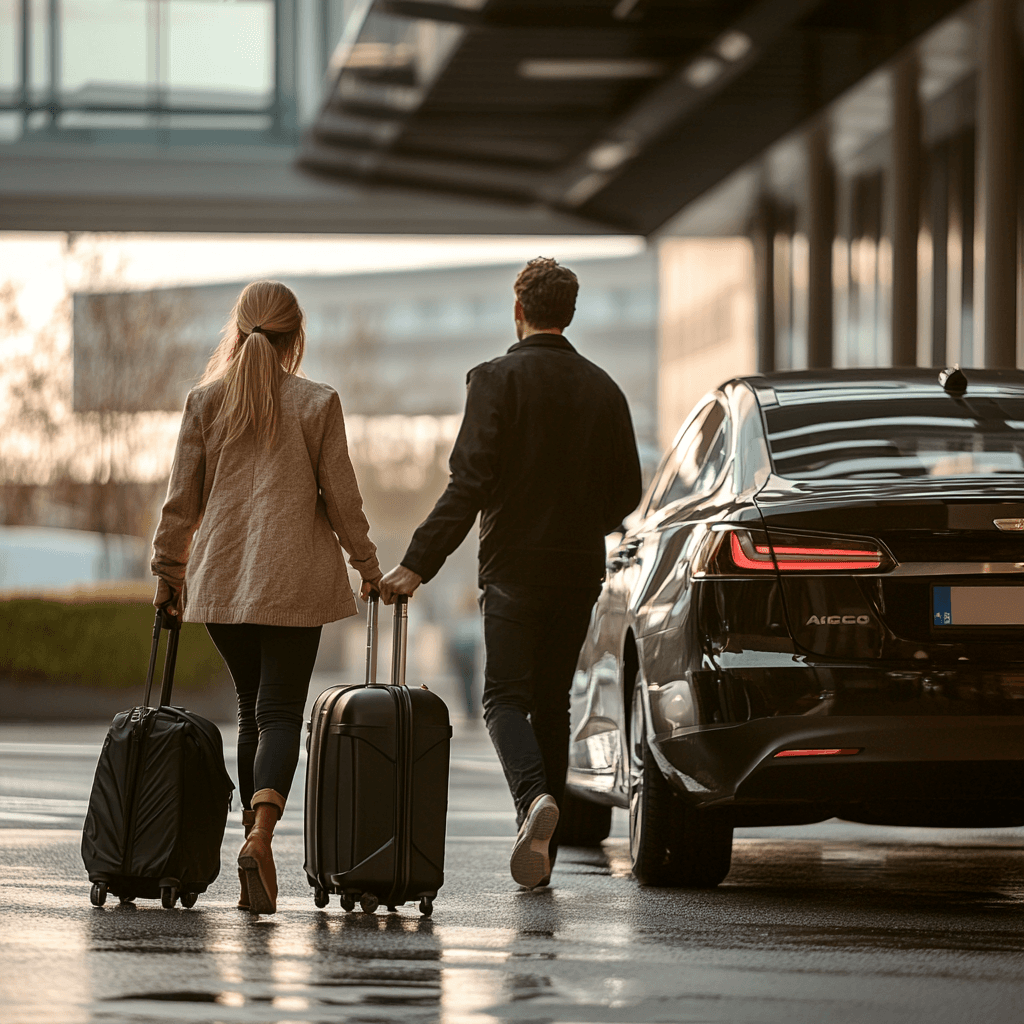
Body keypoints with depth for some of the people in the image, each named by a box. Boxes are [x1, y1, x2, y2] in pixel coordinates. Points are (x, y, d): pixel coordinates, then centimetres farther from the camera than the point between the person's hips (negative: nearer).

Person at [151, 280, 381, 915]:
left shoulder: (205, 401, 2)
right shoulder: (317, 403, -4)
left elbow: (182, 498, 5)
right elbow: (341, 497, -2)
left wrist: (169, 567, 17)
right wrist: (369, 568, 11)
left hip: (221, 577, 3)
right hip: (294, 581, -3)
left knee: (252, 708, 15)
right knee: (280, 711, -3)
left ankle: (258, 853, 14)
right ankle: (260, 835, -26)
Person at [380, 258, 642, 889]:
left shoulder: (497, 380, -8)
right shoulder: (603, 389, 7)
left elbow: (470, 483, -17)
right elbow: (627, 493, 10)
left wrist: (418, 564, -18)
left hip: (515, 569, -4)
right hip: (580, 572, 4)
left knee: (506, 697, 1)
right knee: (552, 702, 11)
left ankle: (534, 798, -28)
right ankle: (541, 856, 11)